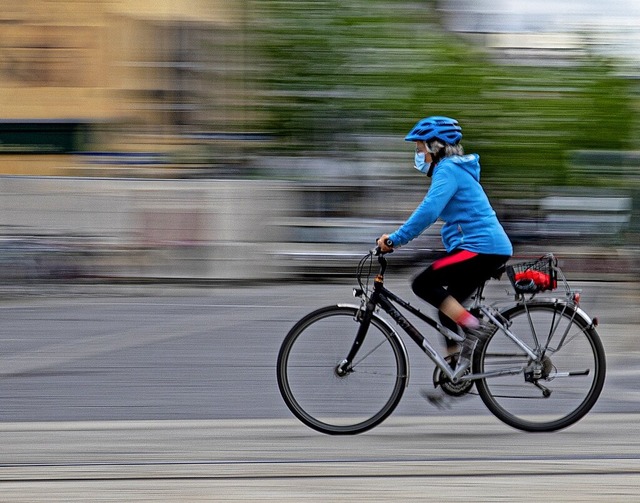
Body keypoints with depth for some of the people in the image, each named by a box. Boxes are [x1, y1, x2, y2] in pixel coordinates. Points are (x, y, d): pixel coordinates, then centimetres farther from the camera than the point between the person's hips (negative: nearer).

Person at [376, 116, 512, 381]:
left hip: (482, 248, -10)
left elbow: (428, 211, -23)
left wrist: (395, 239, -20)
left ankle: (472, 327, -15)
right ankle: (457, 368, 13)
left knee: (423, 284, -13)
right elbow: (429, 210, 27)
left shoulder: (448, 170, -11)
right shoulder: (453, 169, 21)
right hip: (490, 248, 10)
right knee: (448, 306, 13)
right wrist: (396, 237, 19)